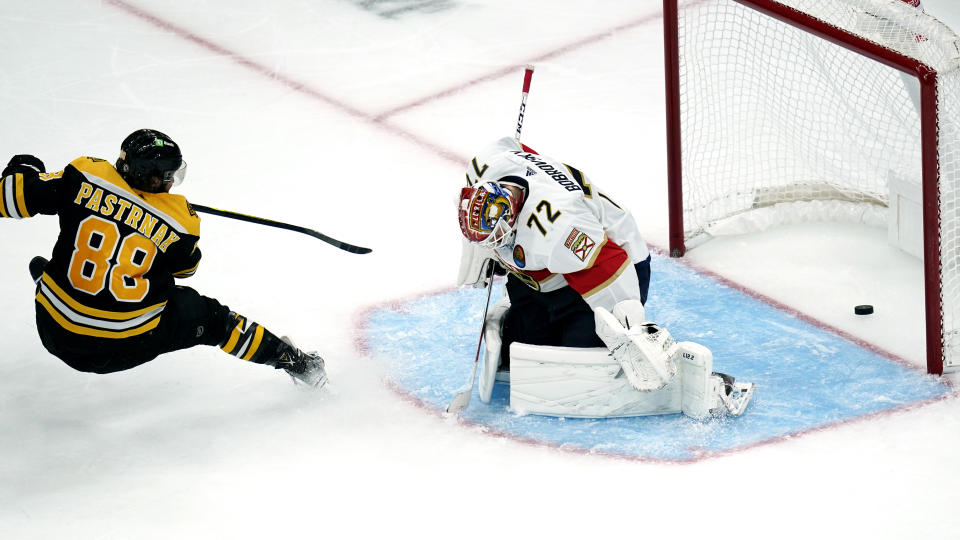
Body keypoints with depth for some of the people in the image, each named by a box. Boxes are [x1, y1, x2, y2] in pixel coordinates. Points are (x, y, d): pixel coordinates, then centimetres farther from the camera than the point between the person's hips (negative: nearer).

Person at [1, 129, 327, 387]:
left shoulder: (85, 178, -10)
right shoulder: (179, 221, -11)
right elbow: (185, 267, 9)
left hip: (58, 335, 2)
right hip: (130, 346, -2)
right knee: (209, 318, 19)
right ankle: (288, 359, 27)